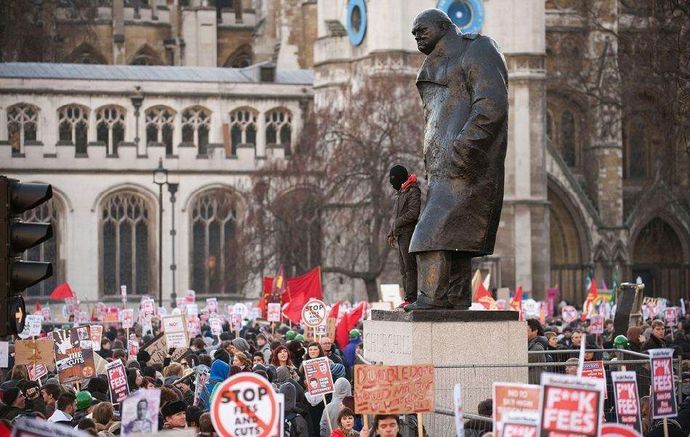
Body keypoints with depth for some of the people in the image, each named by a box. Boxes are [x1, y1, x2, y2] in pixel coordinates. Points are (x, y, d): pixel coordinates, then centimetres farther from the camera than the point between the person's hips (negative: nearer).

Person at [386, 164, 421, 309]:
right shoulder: (401, 192, 21)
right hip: (401, 234, 10)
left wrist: (396, 225, -12)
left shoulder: (413, 191, -9)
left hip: (408, 233, -10)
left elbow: (413, 213, -19)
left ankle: (412, 298, -14)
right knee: (403, 268, 8)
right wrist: (392, 233, 18)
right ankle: (408, 297, 10)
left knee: (409, 266, -12)